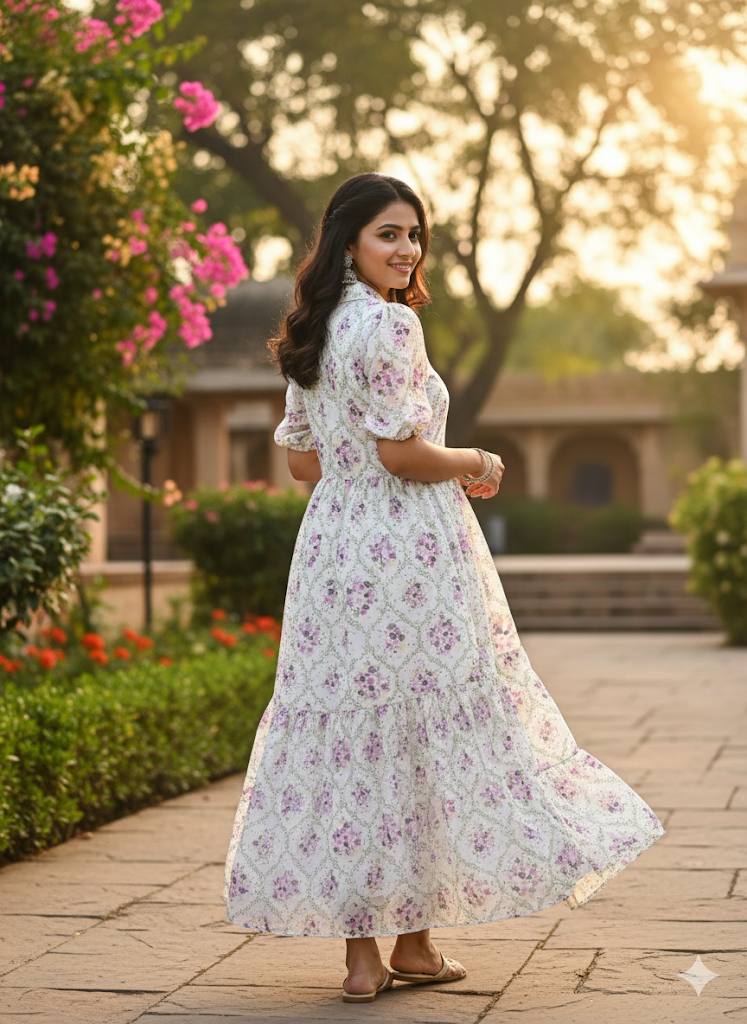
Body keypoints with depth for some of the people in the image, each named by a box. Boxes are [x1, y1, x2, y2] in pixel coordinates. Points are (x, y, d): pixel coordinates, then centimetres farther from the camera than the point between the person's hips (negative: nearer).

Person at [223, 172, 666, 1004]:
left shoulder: (314, 331, 14)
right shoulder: (388, 323, -12)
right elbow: (402, 453, -17)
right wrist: (476, 464, -1)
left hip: (333, 543, 8)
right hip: (408, 550, -8)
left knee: (346, 734, 7)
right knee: (425, 733, 1)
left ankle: (361, 950, 11)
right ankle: (413, 941, 7)